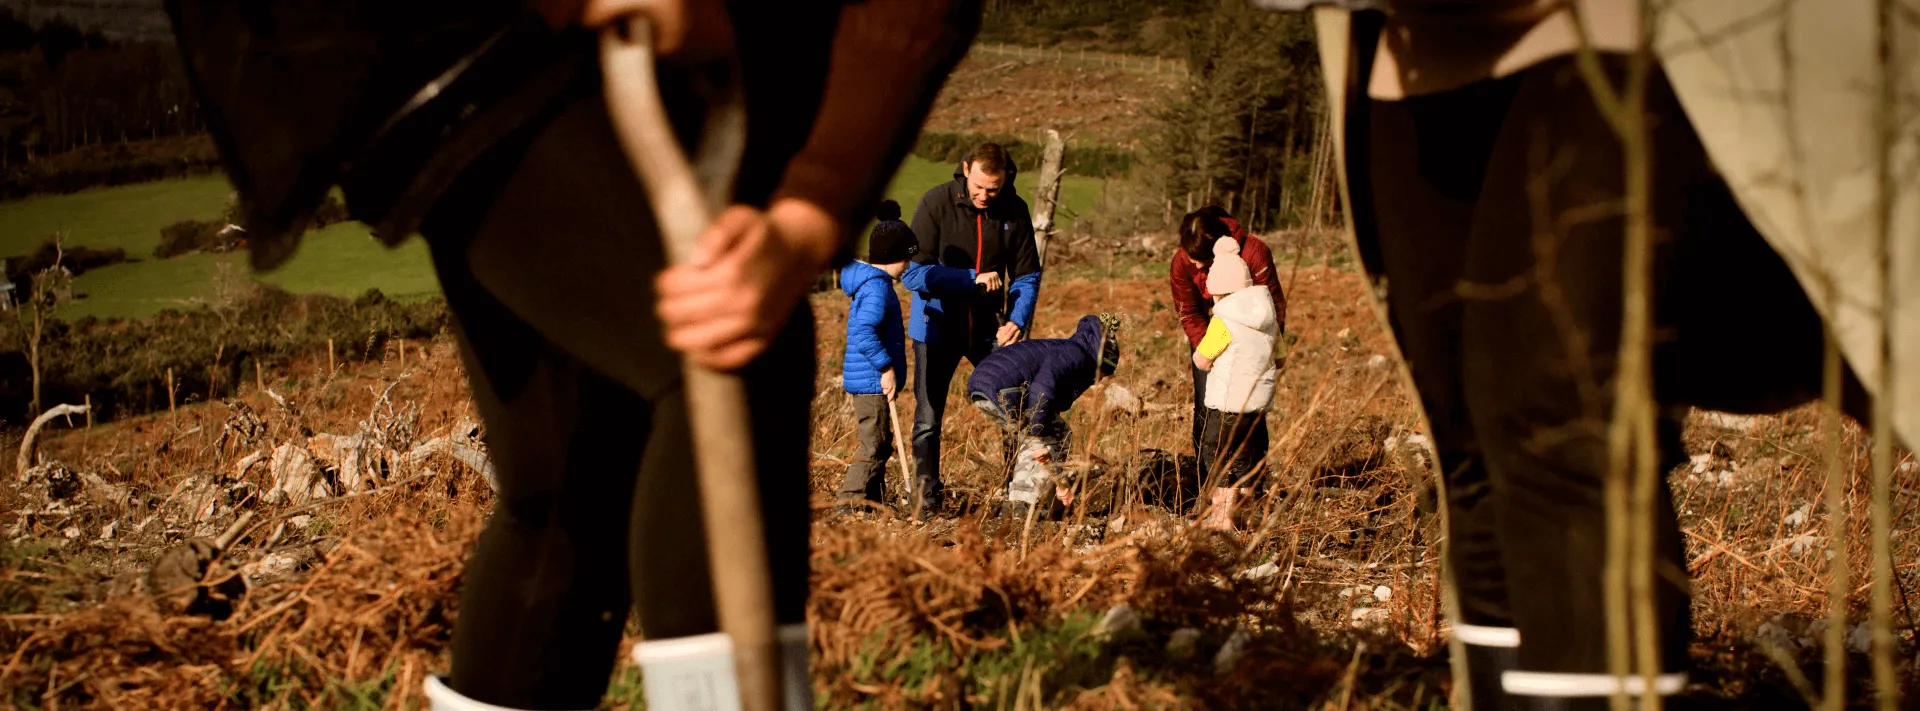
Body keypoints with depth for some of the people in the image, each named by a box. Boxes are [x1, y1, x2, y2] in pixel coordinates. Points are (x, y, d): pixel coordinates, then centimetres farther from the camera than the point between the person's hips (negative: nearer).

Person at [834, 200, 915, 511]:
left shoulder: (869, 282, 14)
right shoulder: (877, 288, -18)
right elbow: (863, 334, -28)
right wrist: (886, 367, -25)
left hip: (867, 380, 11)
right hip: (873, 381, -11)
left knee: (877, 445, 17)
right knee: (874, 447, -7)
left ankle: (873, 503, 24)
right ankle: (851, 502, -7)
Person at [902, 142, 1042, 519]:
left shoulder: (1015, 211, -5)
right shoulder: (936, 203, -15)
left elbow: (1027, 275, 2)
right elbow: (914, 273, -17)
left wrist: (1018, 320, -15)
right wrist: (972, 279, -23)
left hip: (989, 328, 2)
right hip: (937, 327, -2)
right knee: (928, 418, 1)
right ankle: (925, 501, 12)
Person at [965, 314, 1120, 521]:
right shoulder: (1076, 354, 2)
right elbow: (1043, 385, -18)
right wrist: (1038, 437, -18)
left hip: (977, 386, 10)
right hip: (1002, 388, -10)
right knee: (1057, 436, 2)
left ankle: (1016, 501, 25)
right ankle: (1022, 505, -2)